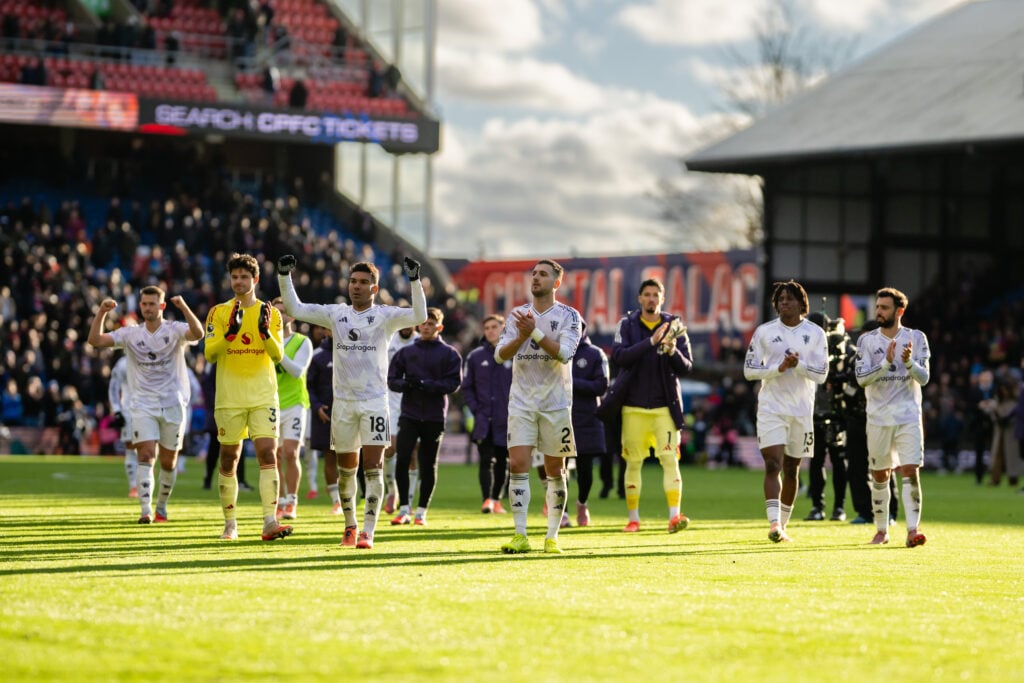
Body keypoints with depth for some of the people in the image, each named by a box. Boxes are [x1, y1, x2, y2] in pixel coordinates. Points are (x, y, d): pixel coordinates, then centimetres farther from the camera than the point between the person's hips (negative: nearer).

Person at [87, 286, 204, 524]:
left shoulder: (174, 329, -1)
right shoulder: (131, 334, 4)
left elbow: (197, 334, -22)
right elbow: (95, 340, -3)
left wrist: (184, 307, -34)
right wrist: (102, 313, -17)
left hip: (173, 405, 0)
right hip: (143, 406, 0)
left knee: (168, 462, 8)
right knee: (146, 456, -15)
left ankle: (162, 506, 29)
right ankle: (145, 510, -21)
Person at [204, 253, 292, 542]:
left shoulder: (270, 313, 7)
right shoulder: (219, 312, 4)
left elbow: (278, 356, 0)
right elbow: (209, 354, -5)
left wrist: (265, 331, -17)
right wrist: (230, 332, -19)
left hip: (263, 396, 0)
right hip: (229, 398, 0)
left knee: (268, 455, -13)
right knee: (229, 460, 6)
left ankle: (270, 522, -19)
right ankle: (230, 523, 17)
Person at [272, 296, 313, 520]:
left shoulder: (302, 342, 0)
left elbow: (298, 371, -13)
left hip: (293, 403, -3)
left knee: (290, 453, -13)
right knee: (274, 457, 1)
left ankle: (291, 503, -5)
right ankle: (279, 504, 9)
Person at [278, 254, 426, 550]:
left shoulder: (385, 315, -2)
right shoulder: (335, 313, 7)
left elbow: (419, 316, -18)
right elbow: (295, 309, 7)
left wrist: (414, 281, -26)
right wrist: (284, 276, -2)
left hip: (374, 401, -3)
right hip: (343, 401, 3)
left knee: (372, 467, -9)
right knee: (346, 468, 10)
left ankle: (368, 532, -10)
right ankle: (350, 526, 25)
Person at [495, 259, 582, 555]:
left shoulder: (568, 316, -2)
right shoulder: (517, 315, 8)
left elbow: (564, 353, -17)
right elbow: (500, 354, -1)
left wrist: (535, 332, -26)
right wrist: (521, 337, -19)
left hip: (556, 403, -2)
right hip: (521, 402, 2)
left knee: (555, 470, 3)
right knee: (518, 465, -9)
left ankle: (552, 536, 9)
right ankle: (520, 535, -8)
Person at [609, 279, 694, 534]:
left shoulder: (674, 327, 5)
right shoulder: (627, 325, 3)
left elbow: (686, 367, 2)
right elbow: (619, 356, -14)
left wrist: (672, 351, -19)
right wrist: (651, 342, -23)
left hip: (665, 405, 0)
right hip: (634, 405, 0)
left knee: (670, 459, -11)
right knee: (633, 462, 4)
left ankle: (674, 515, -17)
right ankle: (633, 518, 13)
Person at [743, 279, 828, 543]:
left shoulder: (815, 334, 3)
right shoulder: (764, 332, 2)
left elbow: (821, 374, -2)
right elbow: (749, 370, 0)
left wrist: (798, 364, -19)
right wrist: (779, 368, -14)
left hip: (802, 410, 2)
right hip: (771, 409, -2)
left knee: (792, 469, 9)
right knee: (773, 464, -15)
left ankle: (783, 525, 20)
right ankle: (774, 523, -23)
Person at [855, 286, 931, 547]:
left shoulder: (916, 338, 1)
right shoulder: (867, 340, 3)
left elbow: (924, 378, -4)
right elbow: (861, 378, -7)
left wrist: (909, 362, -24)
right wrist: (886, 362, -21)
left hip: (909, 417, -1)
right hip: (879, 418, 1)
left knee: (911, 470, -13)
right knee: (880, 475, 8)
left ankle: (913, 529, -17)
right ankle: (881, 530, 20)